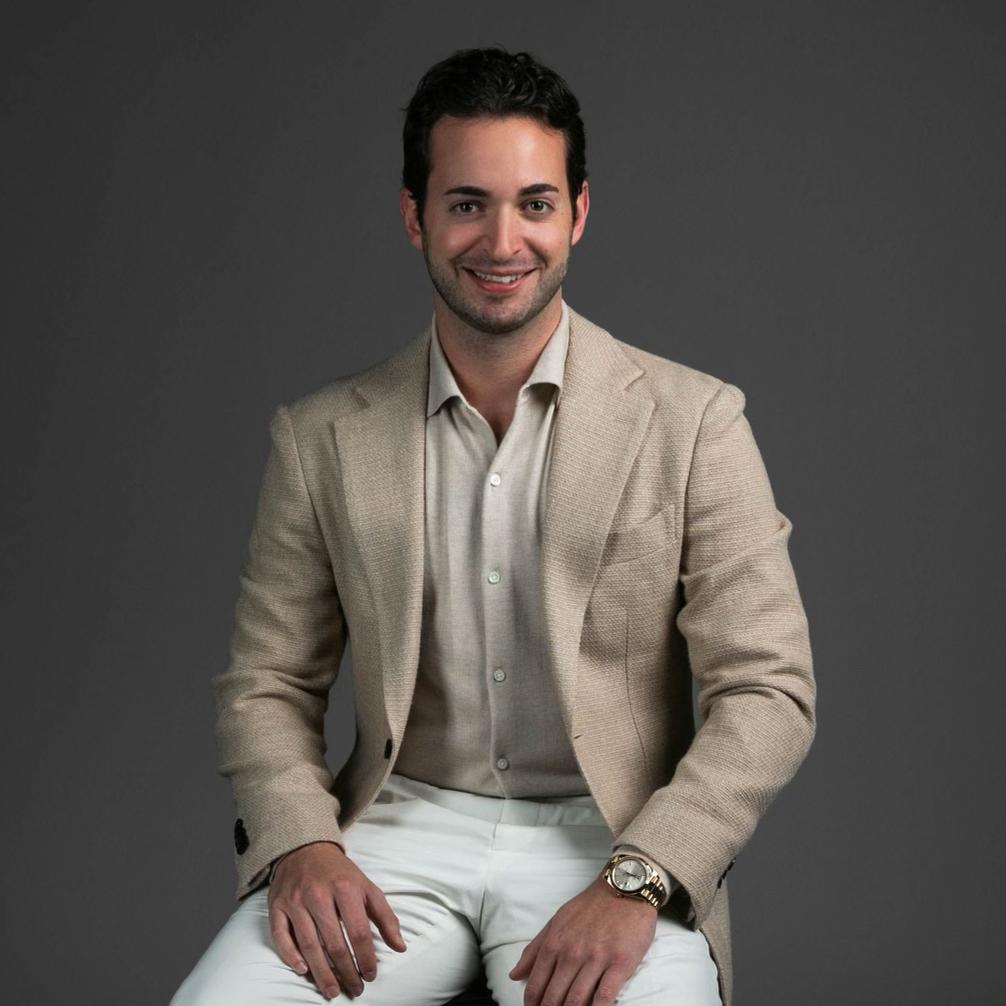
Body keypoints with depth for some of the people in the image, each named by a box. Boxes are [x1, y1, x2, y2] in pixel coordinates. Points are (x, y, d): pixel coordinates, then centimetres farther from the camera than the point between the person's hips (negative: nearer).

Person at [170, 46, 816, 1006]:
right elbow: (266, 686, 10)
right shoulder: (320, 437, 6)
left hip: (608, 835, -1)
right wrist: (302, 844, -10)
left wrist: (634, 884, -18)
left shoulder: (691, 421, -1)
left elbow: (767, 692, -4)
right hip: (403, 828, 2)